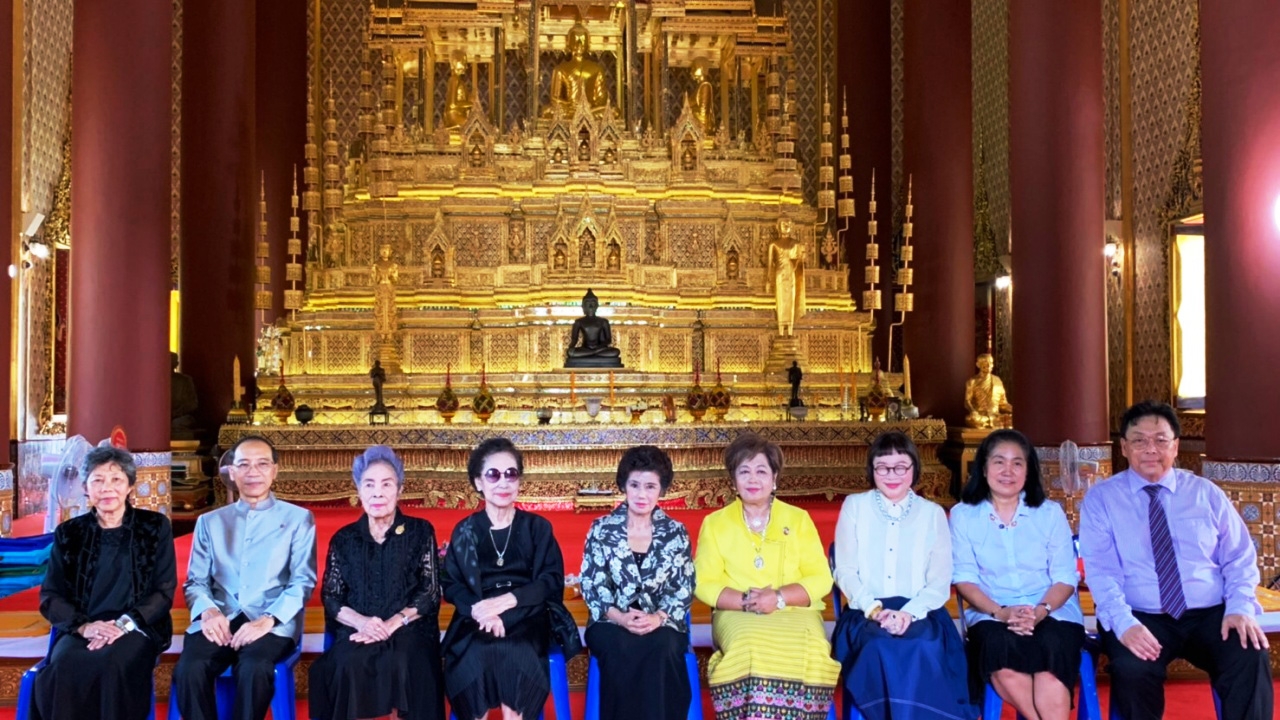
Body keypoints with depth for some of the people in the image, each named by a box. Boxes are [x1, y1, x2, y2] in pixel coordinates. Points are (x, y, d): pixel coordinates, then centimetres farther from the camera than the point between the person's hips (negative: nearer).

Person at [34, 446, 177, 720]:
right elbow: (50, 597, 7)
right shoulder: (69, 533, 12)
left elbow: (164, 592, 2)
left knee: (113, 663, -35)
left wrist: (124, 623, -15)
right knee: (64, 665, -33)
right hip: (82, 631, 2)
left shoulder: (155, 527, 7)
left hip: (137, 628, -1)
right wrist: (84, 626, -13)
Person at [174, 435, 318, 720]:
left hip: (274, 623, -2)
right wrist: (208, 611, -11)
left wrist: (268, 619, -16)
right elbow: (195, 581, 13)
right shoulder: (209, 522, 19)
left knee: (254, 669, -35)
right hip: (219, 620, 3)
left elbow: (303, 581, 1)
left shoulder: (298, 519, 9)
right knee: (189, 669, -30)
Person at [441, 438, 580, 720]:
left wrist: (508, 600, -15)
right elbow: (450, 584, 4)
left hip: (526, 615, 0)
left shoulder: (538, 527, 11)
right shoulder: (465, 530, 12)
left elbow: (553, 581, 2)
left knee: (516, 653, -33)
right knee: (475, 654, -32)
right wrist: (478, 609, -18)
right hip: (479, 618, 1)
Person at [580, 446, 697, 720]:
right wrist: (619, 617, -18)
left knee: (663, 648, -34)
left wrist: (659, 618, -18)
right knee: (621, 649, -34)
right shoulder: (602, 529, 4)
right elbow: (591, 584, -1)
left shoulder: (676, 533, 6)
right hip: (612, 622, 0)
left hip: (662, 623, 1)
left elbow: (684, 588, 1)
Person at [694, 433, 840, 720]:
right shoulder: (714, 523, 11)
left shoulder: (798, 519, 11)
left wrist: (779, 597, -13)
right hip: (736, 615, 0)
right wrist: (744, 601, -14)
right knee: (750, 648, -34)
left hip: (795, 613, 1)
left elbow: (821, 578, 4)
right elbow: (704, 583, 4)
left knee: (808, 650, -32)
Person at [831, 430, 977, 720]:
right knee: (881, 646, -36)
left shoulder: (933, 513, 11)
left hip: (919, 614, 1)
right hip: (866, 613, 0)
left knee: (924, 647, -35)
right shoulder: (854, 506, 10)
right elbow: (845, 571, 4)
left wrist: (909, 613, -15)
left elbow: (940, 581, 4)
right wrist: (874, 609, -13)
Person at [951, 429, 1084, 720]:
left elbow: (1065, 576, 3)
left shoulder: (1051, 513, 10)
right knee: (998, 645, -34)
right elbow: (964, 577, 0)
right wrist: (1000, 612, -17)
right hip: (991, 616, 0)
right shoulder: (963, 515, 7)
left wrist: (1040, 611, -17)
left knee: (1052, 647, -34)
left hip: (1053, 613, 1)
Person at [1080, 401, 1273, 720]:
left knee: (1251, 658, -28)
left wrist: (1241, 607, -10)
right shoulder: (1101, 498, 3)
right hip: (1142, 619, -2)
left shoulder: (1207, 493, 11)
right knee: (1131, 668, -31)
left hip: (1211, 615, 2)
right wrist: (1123, 622, -22)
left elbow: (1240, 558, 10)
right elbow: (1100, 569, -6)